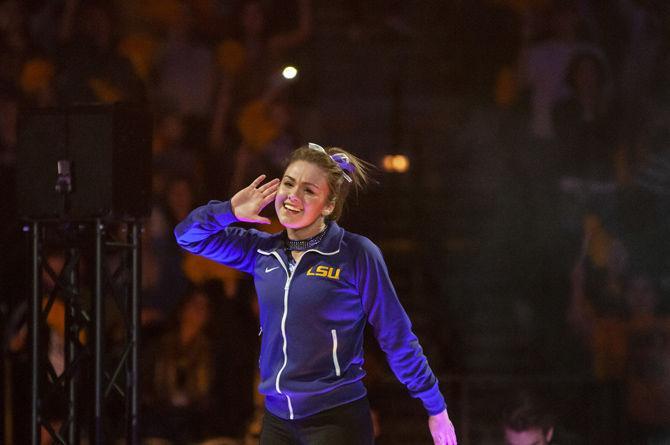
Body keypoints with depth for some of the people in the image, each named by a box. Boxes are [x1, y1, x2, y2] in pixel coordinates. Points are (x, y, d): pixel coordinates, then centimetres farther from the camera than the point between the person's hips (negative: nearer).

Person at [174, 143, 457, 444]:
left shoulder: (356, 255, -9)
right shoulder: (262, 251, 6)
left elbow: (396, 338, -4)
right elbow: (188, 235, 16)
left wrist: (436, 408, -1)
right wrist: (231, 211, -1)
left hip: (336, 420, -5)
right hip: (277, 419, 5)